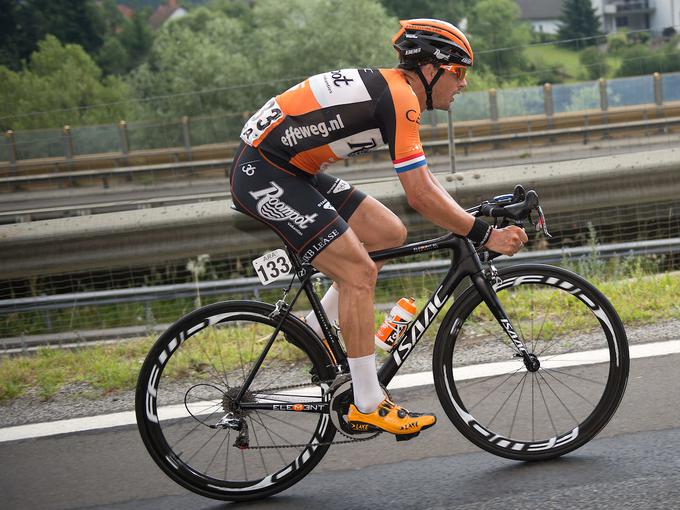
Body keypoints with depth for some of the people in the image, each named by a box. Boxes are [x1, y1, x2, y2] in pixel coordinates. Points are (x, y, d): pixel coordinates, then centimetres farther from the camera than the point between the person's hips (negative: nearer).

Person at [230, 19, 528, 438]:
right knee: (359, 272, -14)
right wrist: (485, 236, -16)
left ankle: (317, 333, 17)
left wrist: (476, 221, 10)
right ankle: (367, 405, -7)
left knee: (390, 234, 10)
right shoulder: (400, 99, -18)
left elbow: (425, 182, 18)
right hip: (263, 173, -10)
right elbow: (421, 196, -22)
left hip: (294, 170, 10)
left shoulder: (392, 91, 13)